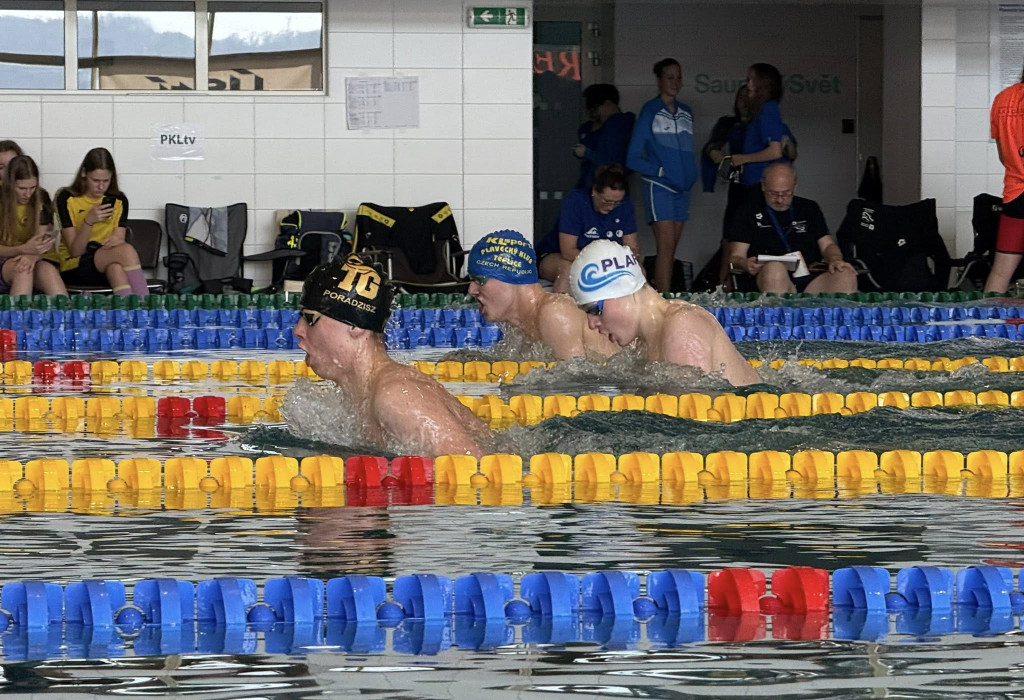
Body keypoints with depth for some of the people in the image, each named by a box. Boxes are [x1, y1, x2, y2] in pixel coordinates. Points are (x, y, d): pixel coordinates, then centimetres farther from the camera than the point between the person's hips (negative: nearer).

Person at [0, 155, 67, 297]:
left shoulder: (41, 199, 2)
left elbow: (42, 243, -4)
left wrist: (33, 256, -28)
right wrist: (23, 249, -27)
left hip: (39, 259, 2)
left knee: (48, 270, -34)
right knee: (22, 269, -37)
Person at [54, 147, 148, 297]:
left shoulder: (118, 200, 6)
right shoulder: (67, 199, -5)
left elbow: (118, 240, 2)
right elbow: (75, 251, -8)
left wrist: (117, 240, -23)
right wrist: (88, 221, -25)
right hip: (74, 267, -3)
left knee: (115, 266, -39)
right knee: (127, 251, -33)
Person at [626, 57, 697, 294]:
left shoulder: (686, 113, 15)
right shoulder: (650, 112, -3)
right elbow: (633, 159, -4)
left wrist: (691, 176, 8)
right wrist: (660, 171, -10)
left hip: (682, 188, 6)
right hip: (659, 186, -6)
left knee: (671, 249, 5)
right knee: (666, 246, -15)